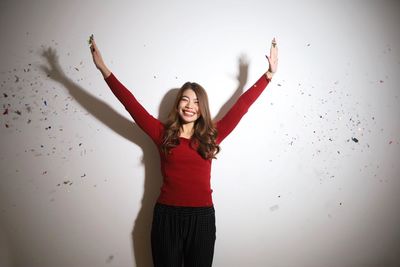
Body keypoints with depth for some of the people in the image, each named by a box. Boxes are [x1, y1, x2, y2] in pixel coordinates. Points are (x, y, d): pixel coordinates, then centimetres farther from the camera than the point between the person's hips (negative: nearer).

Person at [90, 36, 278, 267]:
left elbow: (242, 105, 2)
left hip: (202, 217, 1)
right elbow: (131, 103, -2)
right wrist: (104, 69, -4)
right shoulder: (163, 134, 1)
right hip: (167, 216, -1)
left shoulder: (211, 135, 3)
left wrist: (269, 74, 0)